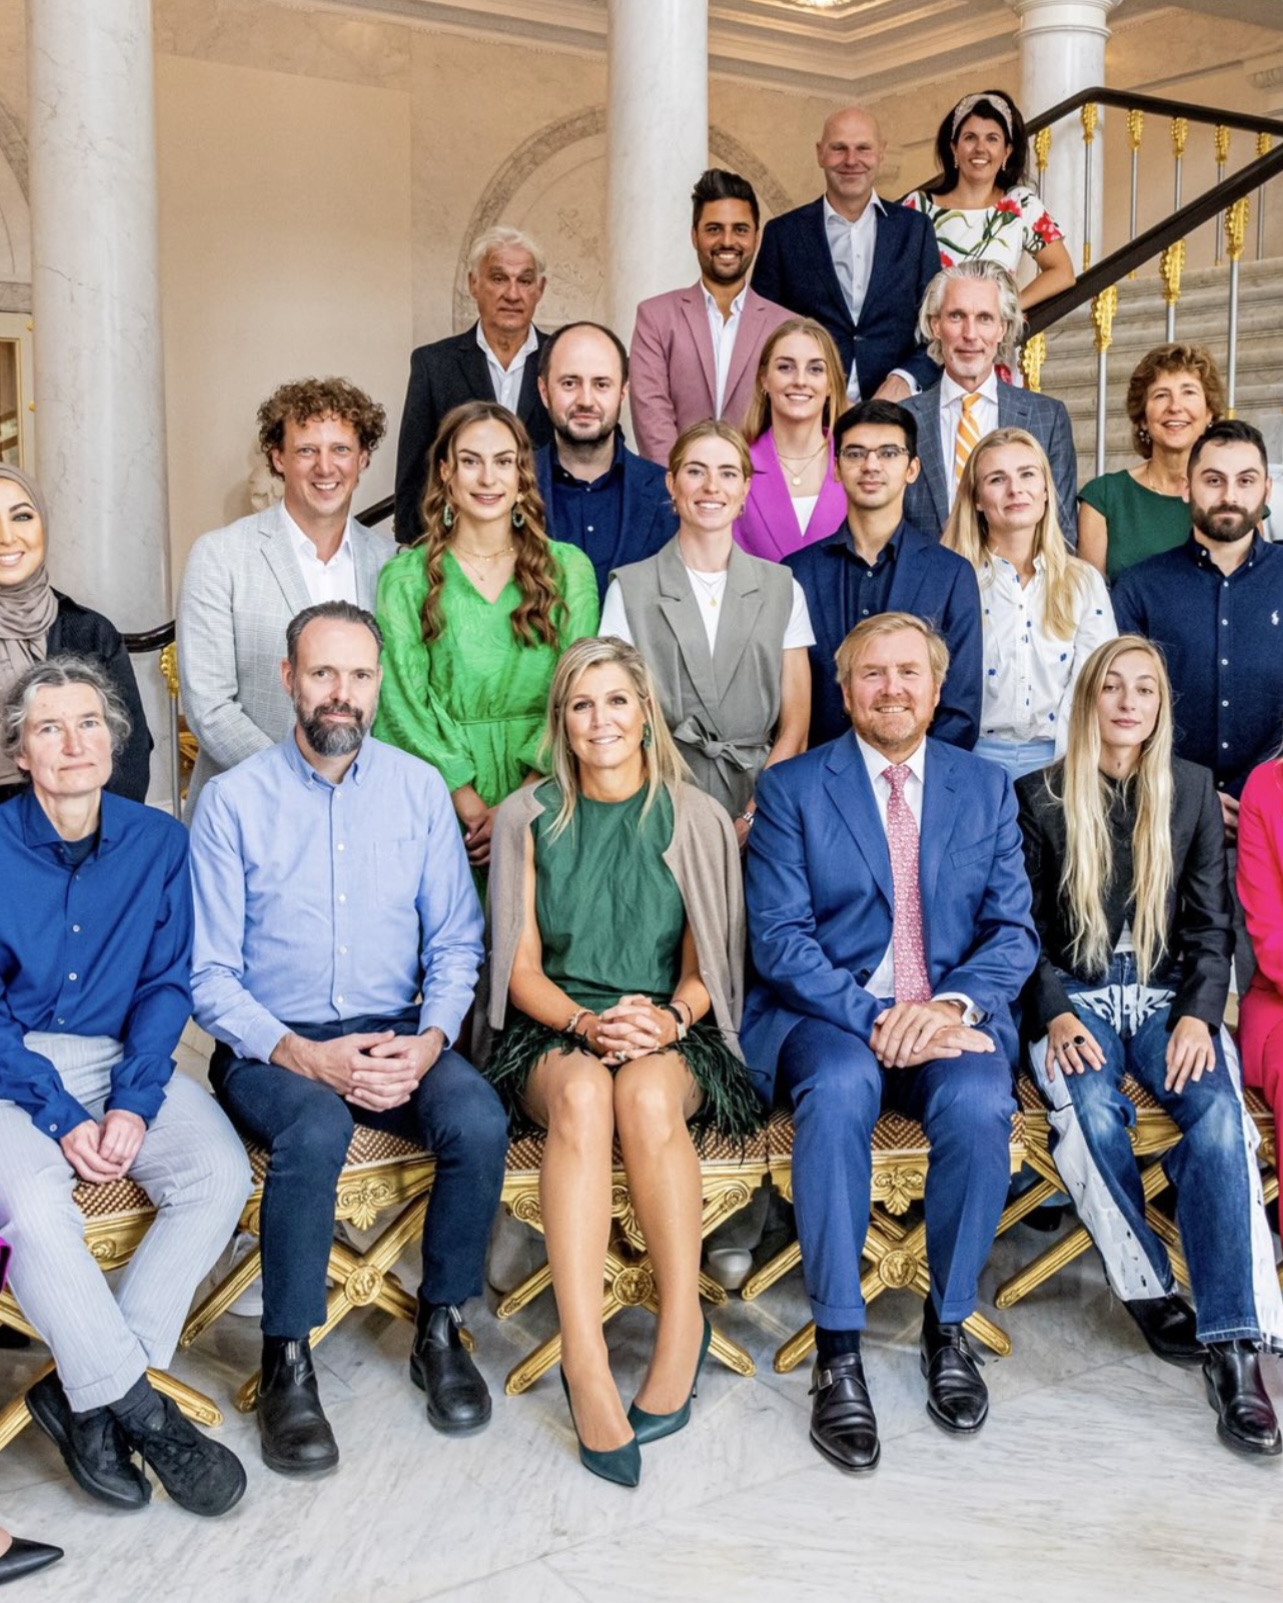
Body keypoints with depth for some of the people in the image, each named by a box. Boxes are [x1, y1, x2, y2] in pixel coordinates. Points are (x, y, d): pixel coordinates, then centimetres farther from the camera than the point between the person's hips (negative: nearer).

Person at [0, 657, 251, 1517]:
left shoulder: (160, 842, 2)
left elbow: (167, 985, 2)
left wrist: (134, 1102, -13)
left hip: (128, 1059, 3)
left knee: (221, 1175, -24)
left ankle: (87, 1397, -14)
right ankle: (140, 1409, -14)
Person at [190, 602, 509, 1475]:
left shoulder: (420, 788, 5)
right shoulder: (233, 800, -3)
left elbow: (456, 941, 6)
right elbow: (210, 975, -5)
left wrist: (429, 1039, -12)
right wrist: (301, 1054, -19)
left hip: (395, 1036, 3)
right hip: (270, 1047, -2)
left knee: (479, 1119, -27)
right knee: (316, 1128, -34)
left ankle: (441, 1328, -4)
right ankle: (288, 1362, -15)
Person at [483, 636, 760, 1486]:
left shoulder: (694, 818, 5)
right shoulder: (528, 818, 6)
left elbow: (705, 967, 5)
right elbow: (522, 970, 4)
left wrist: (668, 1018, -17)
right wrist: (586, 1022, -16)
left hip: (670, 1037, 0)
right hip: (555, 1031, 0)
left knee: (647, 1093, -35)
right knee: (582, 1094, -35)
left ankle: (683, 1326, -22)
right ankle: (585, 1358, -38)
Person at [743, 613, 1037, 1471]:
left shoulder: (987, 788, 12)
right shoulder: (791, 788, 3)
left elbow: (1014, 930, 5)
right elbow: (780, 940, -6)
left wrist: (952, 1004, -16)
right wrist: (873, 1018, -20)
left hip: (954, 1018, 2)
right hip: (827, 1016, -2)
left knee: (978, 1103, -30)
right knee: (838, 1087, -35)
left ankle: (949, 1323, -6)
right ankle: (838, 1350, -22)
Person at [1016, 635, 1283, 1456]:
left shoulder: (1193, 788, 10)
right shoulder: (1041, 795, 6)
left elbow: (1211, 922, 8)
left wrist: (1199, 1015, -9)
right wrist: (1054, 1014, -12)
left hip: (1169, 994, 1)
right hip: (1076, 995, -1)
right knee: (1092, 1113, -32)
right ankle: (1151, 1292, -11)